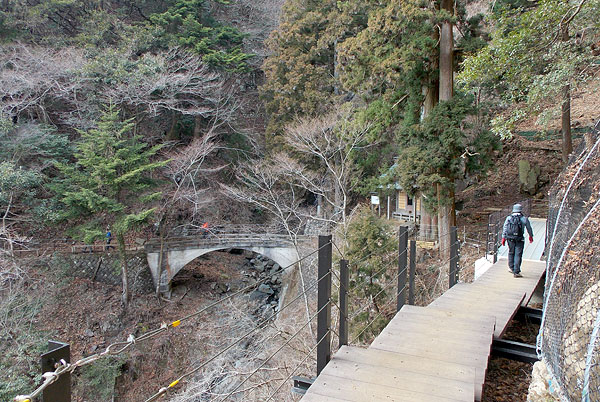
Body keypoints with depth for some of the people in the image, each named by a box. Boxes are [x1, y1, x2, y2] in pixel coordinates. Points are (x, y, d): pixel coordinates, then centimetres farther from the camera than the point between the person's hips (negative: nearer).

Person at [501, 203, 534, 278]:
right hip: (519, 239, -3)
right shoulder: (524, 219, -2)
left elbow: (504, 228, 2)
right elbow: (529, 228, 11)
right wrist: (531, 236, 28)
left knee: (511, 253, 20)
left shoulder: (509, 218, 2)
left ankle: (511, 268, 33)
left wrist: (503, 238, 8)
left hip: (510, 239, 3)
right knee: (518, 255, -1)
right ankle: (516, 272, -3)